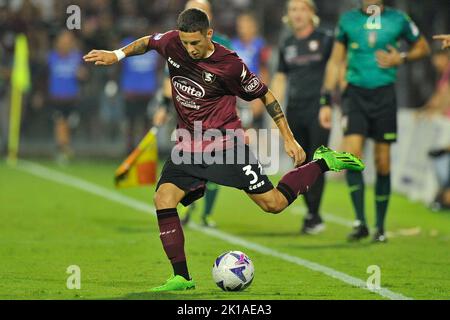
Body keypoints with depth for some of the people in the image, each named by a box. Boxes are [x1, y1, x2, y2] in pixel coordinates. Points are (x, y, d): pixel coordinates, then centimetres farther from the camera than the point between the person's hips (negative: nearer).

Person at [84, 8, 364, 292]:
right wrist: (117, 54, 5)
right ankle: (181, 277, -12)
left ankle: (323, 163, 20)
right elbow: (148, 42, 19)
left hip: (226, 143, -4)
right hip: (189, 146, 4)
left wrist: (289, 139, -3)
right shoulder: (172, 43, -7)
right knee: (163, 199, -17)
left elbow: (265, 95, -4)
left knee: (274, 203, -4)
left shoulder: (229, 65, -18)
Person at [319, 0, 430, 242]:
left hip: (384, 94, 0)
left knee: (383, 164, 2)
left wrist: (401, 59, -5)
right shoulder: (348, 20, 6)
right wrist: (326, 101, 7)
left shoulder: (398, 20, 2)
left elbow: (423, 47, 15)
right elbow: (335, 61, 12)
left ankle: (380, 227, 14)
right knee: (351, 154, -16)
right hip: (355, 93, 0)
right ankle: (360, 222, -11)